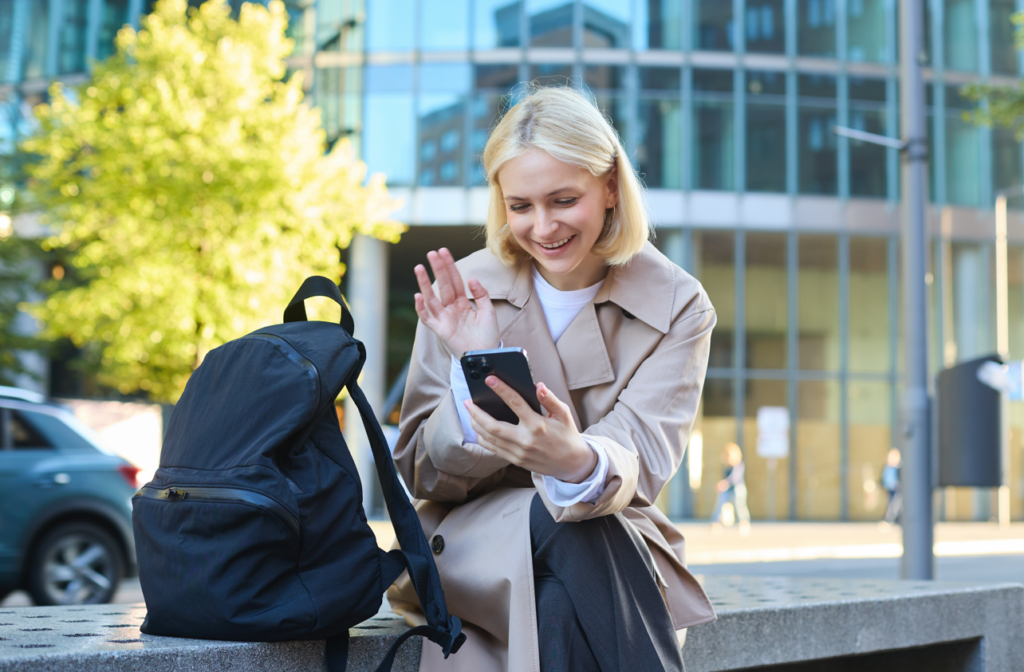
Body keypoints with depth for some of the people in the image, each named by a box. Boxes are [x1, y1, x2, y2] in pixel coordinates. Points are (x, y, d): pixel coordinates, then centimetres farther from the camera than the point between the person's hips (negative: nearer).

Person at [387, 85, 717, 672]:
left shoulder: (677, 308, -4)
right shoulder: (463, 292, -2)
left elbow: (640, 460, -18)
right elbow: (422, 476, -1)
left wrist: (577, 462, -44)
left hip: (616, 547, 0)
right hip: (471, 548, 1)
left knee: (562, 608, -35)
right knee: (556, 518, -33)